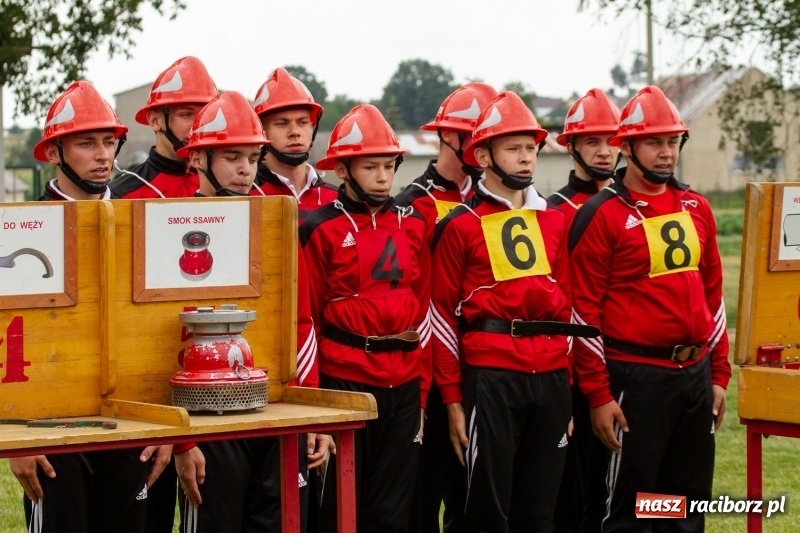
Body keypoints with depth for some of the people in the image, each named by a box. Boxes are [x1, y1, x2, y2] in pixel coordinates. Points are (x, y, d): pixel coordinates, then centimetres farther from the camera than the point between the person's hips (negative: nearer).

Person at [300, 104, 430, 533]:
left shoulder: (412, 227, 10)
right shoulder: (321, 231, -3)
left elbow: (423, 312, 13)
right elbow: (307, 319, -2)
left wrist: (421, 391, 9)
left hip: (403, 385, 4)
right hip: (343, 381, -4)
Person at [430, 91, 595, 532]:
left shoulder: (555, 221, 13)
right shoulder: (460, 226, -1)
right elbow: (442, 314, -2)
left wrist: (568, 387, 13)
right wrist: (452, 399, -6)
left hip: (551, 377, 5)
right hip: (490, 376, -5)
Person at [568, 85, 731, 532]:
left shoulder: (697, 209, 11)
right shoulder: (602, 216, -8)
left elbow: (712, 295, 16)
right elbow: (584, 311, -9)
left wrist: (719, 375, 12)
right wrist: (598, 395, -12)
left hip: (696, 373, 6)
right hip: (636, 377, -6)